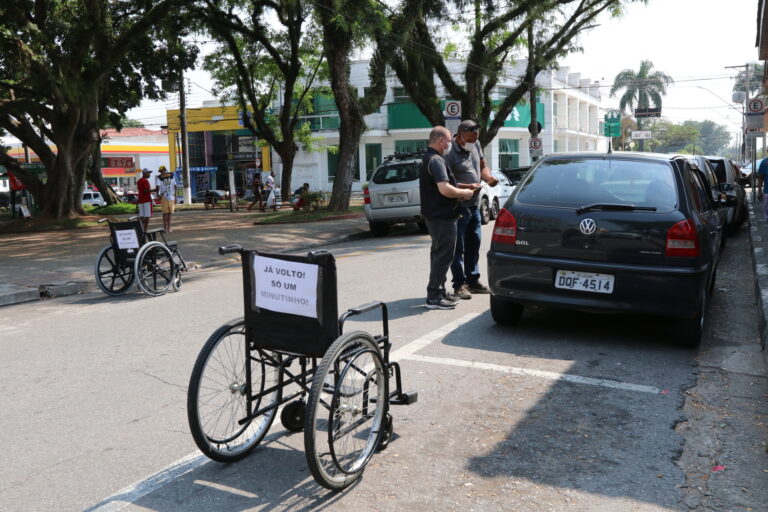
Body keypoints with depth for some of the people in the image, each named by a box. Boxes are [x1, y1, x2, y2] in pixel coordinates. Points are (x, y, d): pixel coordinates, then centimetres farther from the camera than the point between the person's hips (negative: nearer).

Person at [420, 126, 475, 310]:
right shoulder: (436, 161, -18)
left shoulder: (428, 159, 16)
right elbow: (445, 189, -28)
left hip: (434, 214, 11)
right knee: (443, 255, -6)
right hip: (442, 216, -11)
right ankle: (434, 297, -3)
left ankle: (439, 292, 26)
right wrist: (464, 193, -12)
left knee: (439, 253, 17)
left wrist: (459, 192, 14)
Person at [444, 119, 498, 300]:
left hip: (474, 205, 8)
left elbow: (482, 166, 19)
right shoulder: (450, 152, -18)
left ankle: (473, 281, 27)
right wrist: (468, 187, -31)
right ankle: (459, 285, 7)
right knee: (458, 248, -1)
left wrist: (489, 177, -3)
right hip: (458, 208, -8)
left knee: (474, 244, 15)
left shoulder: (475, 145, 7)